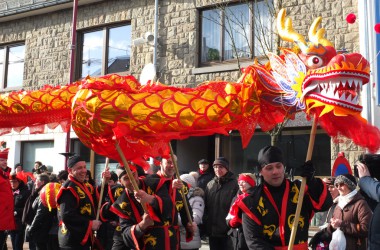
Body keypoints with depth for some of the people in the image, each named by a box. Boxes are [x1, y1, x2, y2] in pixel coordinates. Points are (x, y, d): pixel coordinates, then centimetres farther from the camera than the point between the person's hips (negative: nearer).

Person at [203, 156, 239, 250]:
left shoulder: (234, 184, -6)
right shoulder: (210, 184, 9)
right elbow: (206, 205, 13)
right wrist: (205, 224, 8)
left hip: (228, 230, -5)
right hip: (212, 229, 5)